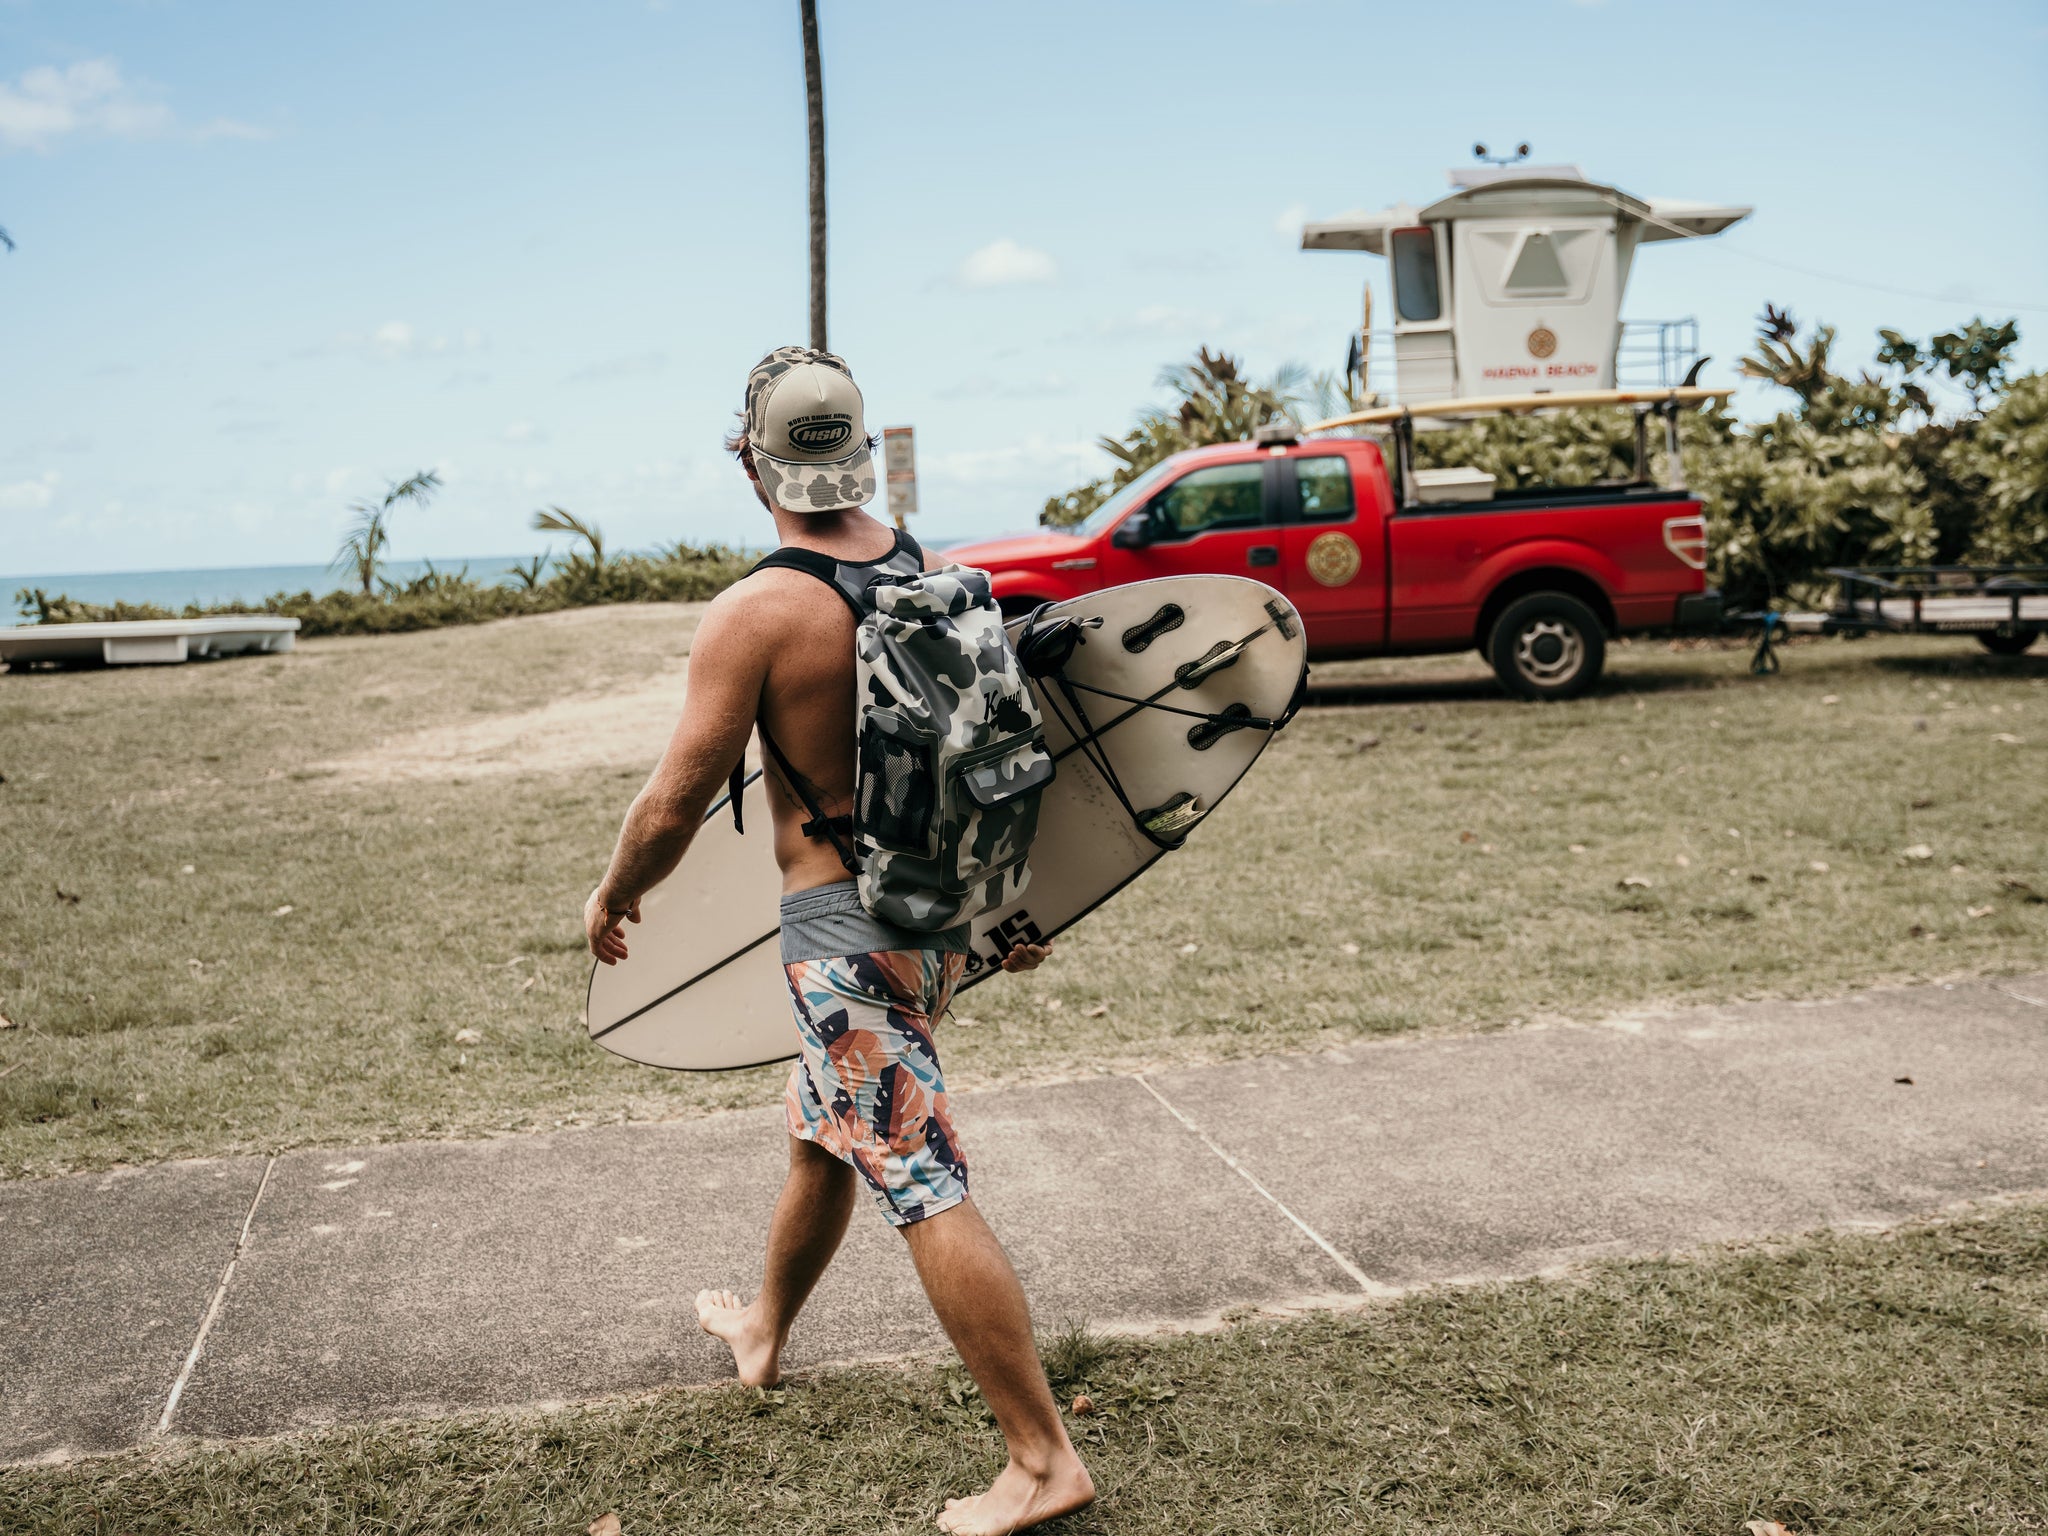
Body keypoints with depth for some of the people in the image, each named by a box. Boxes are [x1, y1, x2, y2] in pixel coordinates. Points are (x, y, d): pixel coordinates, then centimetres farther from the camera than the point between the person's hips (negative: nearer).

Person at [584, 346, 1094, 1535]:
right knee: (823, 1137, 26)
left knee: (926, 1190, -3)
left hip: (845, 931, -8)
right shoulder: (937, 577, 3)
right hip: (946, 911, 8)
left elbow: (676, 801, -13)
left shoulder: (754, 613, -17)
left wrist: (613, 898, 6)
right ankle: (764, 1332, 48)